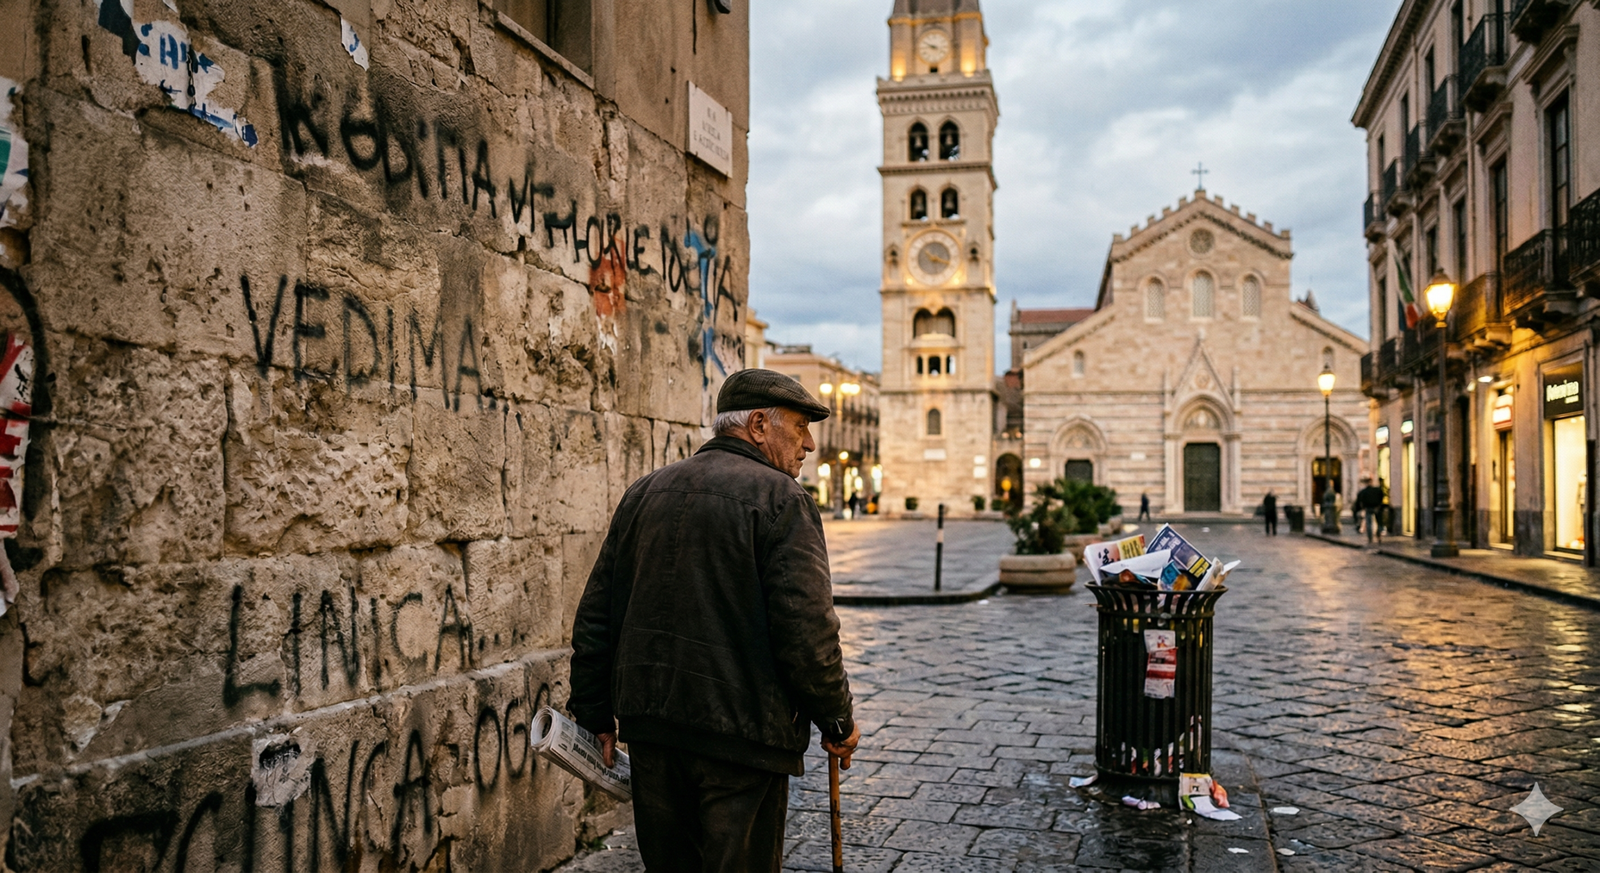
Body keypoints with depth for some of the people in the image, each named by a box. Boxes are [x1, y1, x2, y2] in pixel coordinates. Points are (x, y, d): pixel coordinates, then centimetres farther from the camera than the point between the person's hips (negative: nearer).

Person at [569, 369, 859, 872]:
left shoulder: (644, 493, 11)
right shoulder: (781, 499, -10)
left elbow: (595, 616, 12)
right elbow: (806, 628, -17)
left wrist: (595, 714, 19)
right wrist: (837, 720, -3)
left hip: (648, 725, 7)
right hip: (741, 734, -6)